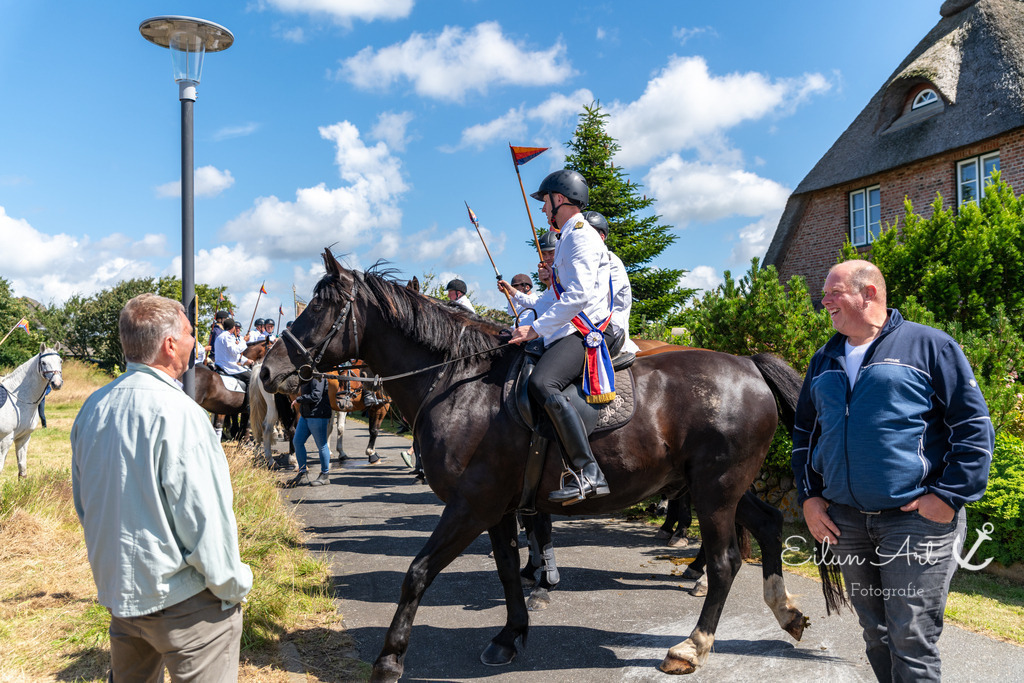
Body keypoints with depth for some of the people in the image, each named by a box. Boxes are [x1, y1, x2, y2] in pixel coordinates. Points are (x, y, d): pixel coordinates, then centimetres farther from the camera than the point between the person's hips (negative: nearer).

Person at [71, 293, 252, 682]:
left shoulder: (92, 408, 2)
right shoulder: (177, 413, -24)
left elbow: (83, 503, 12)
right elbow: (203, 517, -23)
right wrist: (232, 586, -10)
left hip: (116, 591, 8)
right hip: (184, 603, -8)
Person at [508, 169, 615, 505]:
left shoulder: (580, 234, -8)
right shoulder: (570, 236, 25)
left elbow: (580, 295, -21)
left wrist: (536, 328, -21)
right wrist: (554, 276, 24)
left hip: (585, 332, -11)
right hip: (571, 331, 11)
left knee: (542, 384, -33)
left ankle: (588, 473, -36)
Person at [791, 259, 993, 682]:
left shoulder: (929, 345, -4)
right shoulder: (825, 360, 13)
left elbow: (974, 426, -5)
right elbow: (804, 432, 18)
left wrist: (949, 496, -13)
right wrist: (808, 495, 8)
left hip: (916, 517, -5)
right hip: (844, 520, 6)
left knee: (911, 639, -2)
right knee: (875, 631, 16)